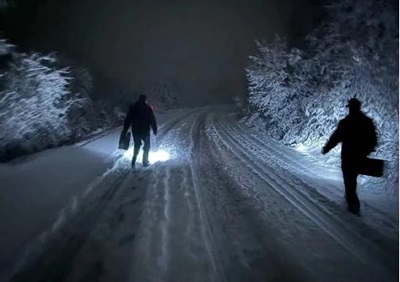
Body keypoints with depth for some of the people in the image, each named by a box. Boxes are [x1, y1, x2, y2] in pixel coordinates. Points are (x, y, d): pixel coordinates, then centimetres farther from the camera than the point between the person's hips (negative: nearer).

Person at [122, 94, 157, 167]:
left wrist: (125, 130, 7)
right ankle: (145, 162, 12)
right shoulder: (148, 108, -6)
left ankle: (134, 161, 9)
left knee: (136, 146, 18)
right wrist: (155, 130, 2)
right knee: (147, 146, 14)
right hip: (145, 131, -3)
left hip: (135, 131, 3)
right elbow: (152, 120, -5)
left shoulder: (133, 107, 2)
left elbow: (128, 120, 3)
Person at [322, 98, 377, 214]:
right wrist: (367, 151, 18)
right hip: (362, 157, 5)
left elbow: (335, 138, -9)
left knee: (349, 180, 5)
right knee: (353, 178, 23)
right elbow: (373, 140, 5)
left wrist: (326, 148, 4)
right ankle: (350, 198, 37)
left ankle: (354, 205, 1)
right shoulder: (368, 122, 0)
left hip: (348, 157, -5)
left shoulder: (345, 122, -14)